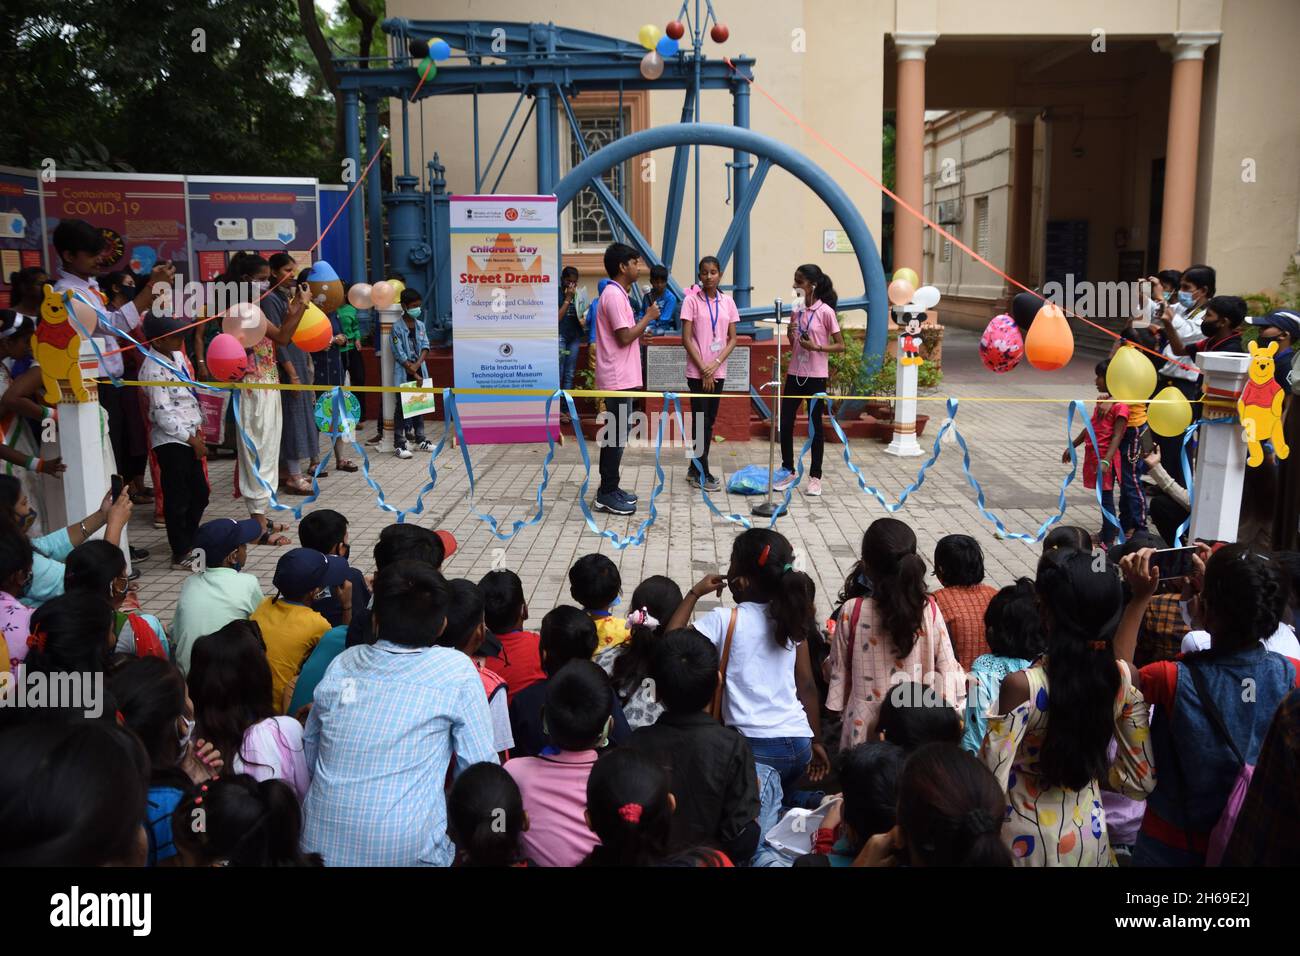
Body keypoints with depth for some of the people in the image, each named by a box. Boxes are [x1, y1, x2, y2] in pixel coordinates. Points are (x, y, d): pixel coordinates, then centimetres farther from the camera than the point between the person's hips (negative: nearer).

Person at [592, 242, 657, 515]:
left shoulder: (616, 294, 15)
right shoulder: (615, 296, -17)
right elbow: (624, 337, -20)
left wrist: (640, 332, 11)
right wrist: (648, 317, -9)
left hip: (620, 376, 10)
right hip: (618, 378, -10)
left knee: (615, 433, 13)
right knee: (616, 434, -5)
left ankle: (609, 489, 20)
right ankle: (607, 495, 1)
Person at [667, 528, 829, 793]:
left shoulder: (725, 621, -12)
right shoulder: (790, 619, 3)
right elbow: (807, 687, 7)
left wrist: (694, 593, -1)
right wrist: (816, 742, 16)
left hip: (754, 747, -5)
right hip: (798, 744, 5)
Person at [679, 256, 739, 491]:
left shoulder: (727, 302, 6)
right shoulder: (692, 300, -6)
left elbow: (732, 339, 5)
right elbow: (686, 339, -9)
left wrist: (715, 364, -9)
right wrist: (703, 369, -12)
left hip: (718, 371, 4)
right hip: (698, 372, -4)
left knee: (709, 420, 10)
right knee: (702, 421, -2)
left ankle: (695, 468, 21)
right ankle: (702, 474, 7)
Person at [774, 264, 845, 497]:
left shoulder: (825, 311, -9)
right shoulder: (797, 309, 8)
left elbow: (840, 345, -7)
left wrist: (816, 347, -21)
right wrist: (791, 329, -6)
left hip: (815, 377, -5)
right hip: (795, 374, 6)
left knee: (815, 426, 3)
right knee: (785, 424, 6)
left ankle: (815, 478, 13)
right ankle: (788, 472, 20)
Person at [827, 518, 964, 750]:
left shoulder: (852, 611, -16)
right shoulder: (929, 609, -12)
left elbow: (839, 668, -4)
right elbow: (946, 666, -4)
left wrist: (840, 708, 11)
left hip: (865, 724, -1)